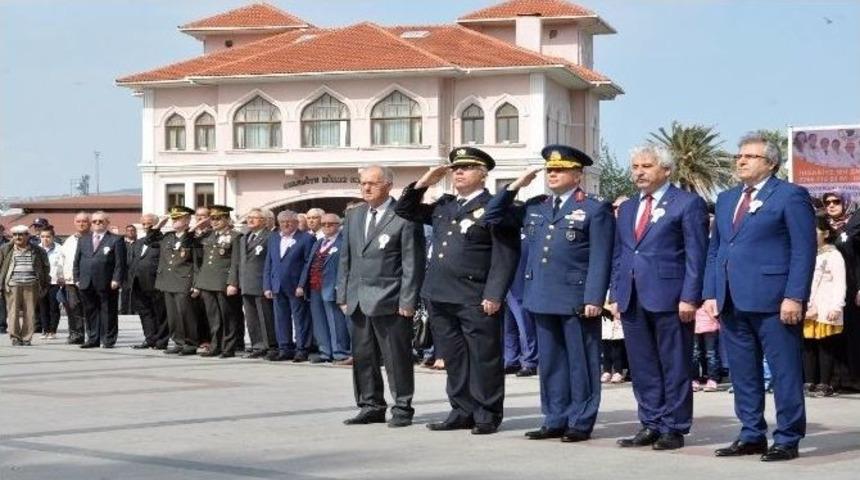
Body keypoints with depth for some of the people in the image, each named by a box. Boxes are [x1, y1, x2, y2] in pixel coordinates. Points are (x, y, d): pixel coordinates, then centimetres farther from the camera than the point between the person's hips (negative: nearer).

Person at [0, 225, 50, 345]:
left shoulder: (37, 251, 10)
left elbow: (45, 268, 17)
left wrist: (45, 285, 13)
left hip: (31, 286, 0)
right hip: (12, 285, 0)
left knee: (29, 313, -1)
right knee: (13, 312, -4)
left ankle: (27, 338, 6)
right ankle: (15, 338, 3)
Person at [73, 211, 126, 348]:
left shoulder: (116, 240, 2)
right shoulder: (83, 240, 18)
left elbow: (120, 263, -4)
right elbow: (77, 261, 18)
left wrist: (116, 280, -13)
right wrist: (77, 279, 8)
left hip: (107, 285, -5)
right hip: (87, 284, 5)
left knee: (108, 313, 0)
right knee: (90, 312, 8)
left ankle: (108, 340, 5)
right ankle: (93, 339, 15)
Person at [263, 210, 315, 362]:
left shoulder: (306, 238, -3)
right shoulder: (273, 238, 15)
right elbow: (268, 264, 14)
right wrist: (267, 286, 6)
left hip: (296, 287, -5)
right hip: (277, 287, 5)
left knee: (300, 319, -1)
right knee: (281, 319, 8)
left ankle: (302, 349, 5)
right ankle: (284, 349, 15)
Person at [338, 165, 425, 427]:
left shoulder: (404, 216, -6)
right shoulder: (353, 215, 14)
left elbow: (412, 263, -9)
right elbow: (345, 258, 17)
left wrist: (407, 301, -12)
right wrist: (343, 294, 11)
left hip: (389, 301, -6)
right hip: (358, 301, 6)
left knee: (397, 358, -1)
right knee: (363, 356, 9)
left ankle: (402, 408, 9)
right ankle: (371, 407, 19)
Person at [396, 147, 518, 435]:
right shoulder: (443, 206, 17)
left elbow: (505, 257, -10)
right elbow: (404, 210, 26)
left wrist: (494, 295, -18)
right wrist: (423, 183, 11)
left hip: (476, 300, -7)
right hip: (440, 296, 7)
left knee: (483, 358, 0)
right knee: (454, 358, 11)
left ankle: (487, 416, 8)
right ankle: (462, 412, 20)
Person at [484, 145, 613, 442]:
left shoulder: (595, 210, -2)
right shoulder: (534, 207, 15)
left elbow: (600, 260, -7)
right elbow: (494, 217, 18)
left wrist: (594, 299, -15)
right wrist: (515, 186, 8)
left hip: (577, 301, -6)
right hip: (543, 298, 6)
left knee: (580, 363, 1)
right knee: (550, 362, 11)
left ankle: (581, 423, 8)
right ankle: (555, 420, 18)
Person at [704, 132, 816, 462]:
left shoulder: (790, 196, -2)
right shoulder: (726, 199, 18)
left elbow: (804, 251, -8)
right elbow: (714, 250, 19)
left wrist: (794, 297, -16)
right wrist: (710, 294, 9)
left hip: (773, 300, -7)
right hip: (732, 302, 7)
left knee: (785, 373, -1)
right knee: (743, 375, 11)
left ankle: (787, 440, 6)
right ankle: (752, 435, 20)